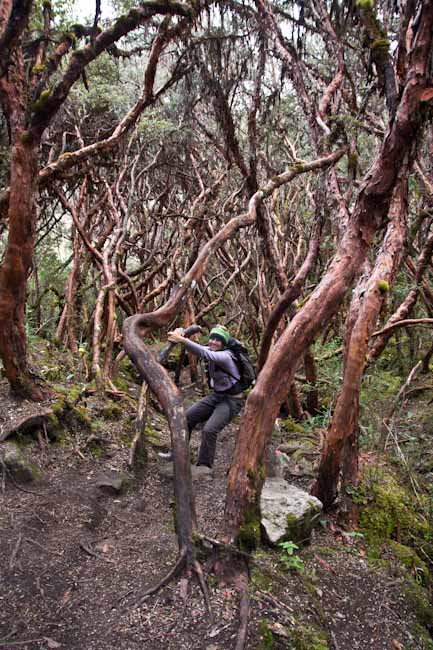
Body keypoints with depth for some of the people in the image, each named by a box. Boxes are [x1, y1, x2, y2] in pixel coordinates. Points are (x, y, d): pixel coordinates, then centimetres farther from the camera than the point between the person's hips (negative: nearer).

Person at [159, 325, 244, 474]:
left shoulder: (225, 356, -25)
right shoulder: (211, 350, -1)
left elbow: (205, 354, -43)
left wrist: (182, 340, -50)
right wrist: (180, 332, -30)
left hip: (231, 401, -8)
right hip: (215, 396, 8)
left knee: (209, 430, -21)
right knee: (187, 417, 1)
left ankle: (205, 465, 1)